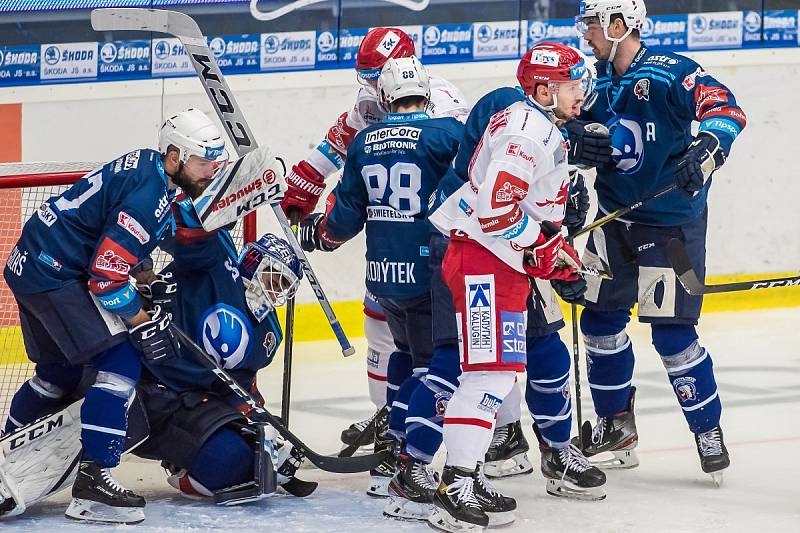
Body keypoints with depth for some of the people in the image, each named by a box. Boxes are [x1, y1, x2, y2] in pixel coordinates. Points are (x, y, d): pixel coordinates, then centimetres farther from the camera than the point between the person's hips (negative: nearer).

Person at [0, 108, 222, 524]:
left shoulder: (147, 167, 9)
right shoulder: (149, 195, -21)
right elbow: (106, 274, -23)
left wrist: (152, 284, 16)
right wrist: (143, 324, -14)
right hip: (54, 274, -11)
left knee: (61, 371, 23)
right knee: (122, 364, -14)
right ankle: (92, 479, -18)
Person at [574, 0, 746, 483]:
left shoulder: (670, 73, -18)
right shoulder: (595, 83, 4)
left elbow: (725, 109, -28)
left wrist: (706, 148, -45)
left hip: (672, 221, -7)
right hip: (615, 217, 7)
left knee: (672, 332, -8)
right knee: (601, 319, 10)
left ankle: (708, 431, 7)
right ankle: (617, 425, 25)